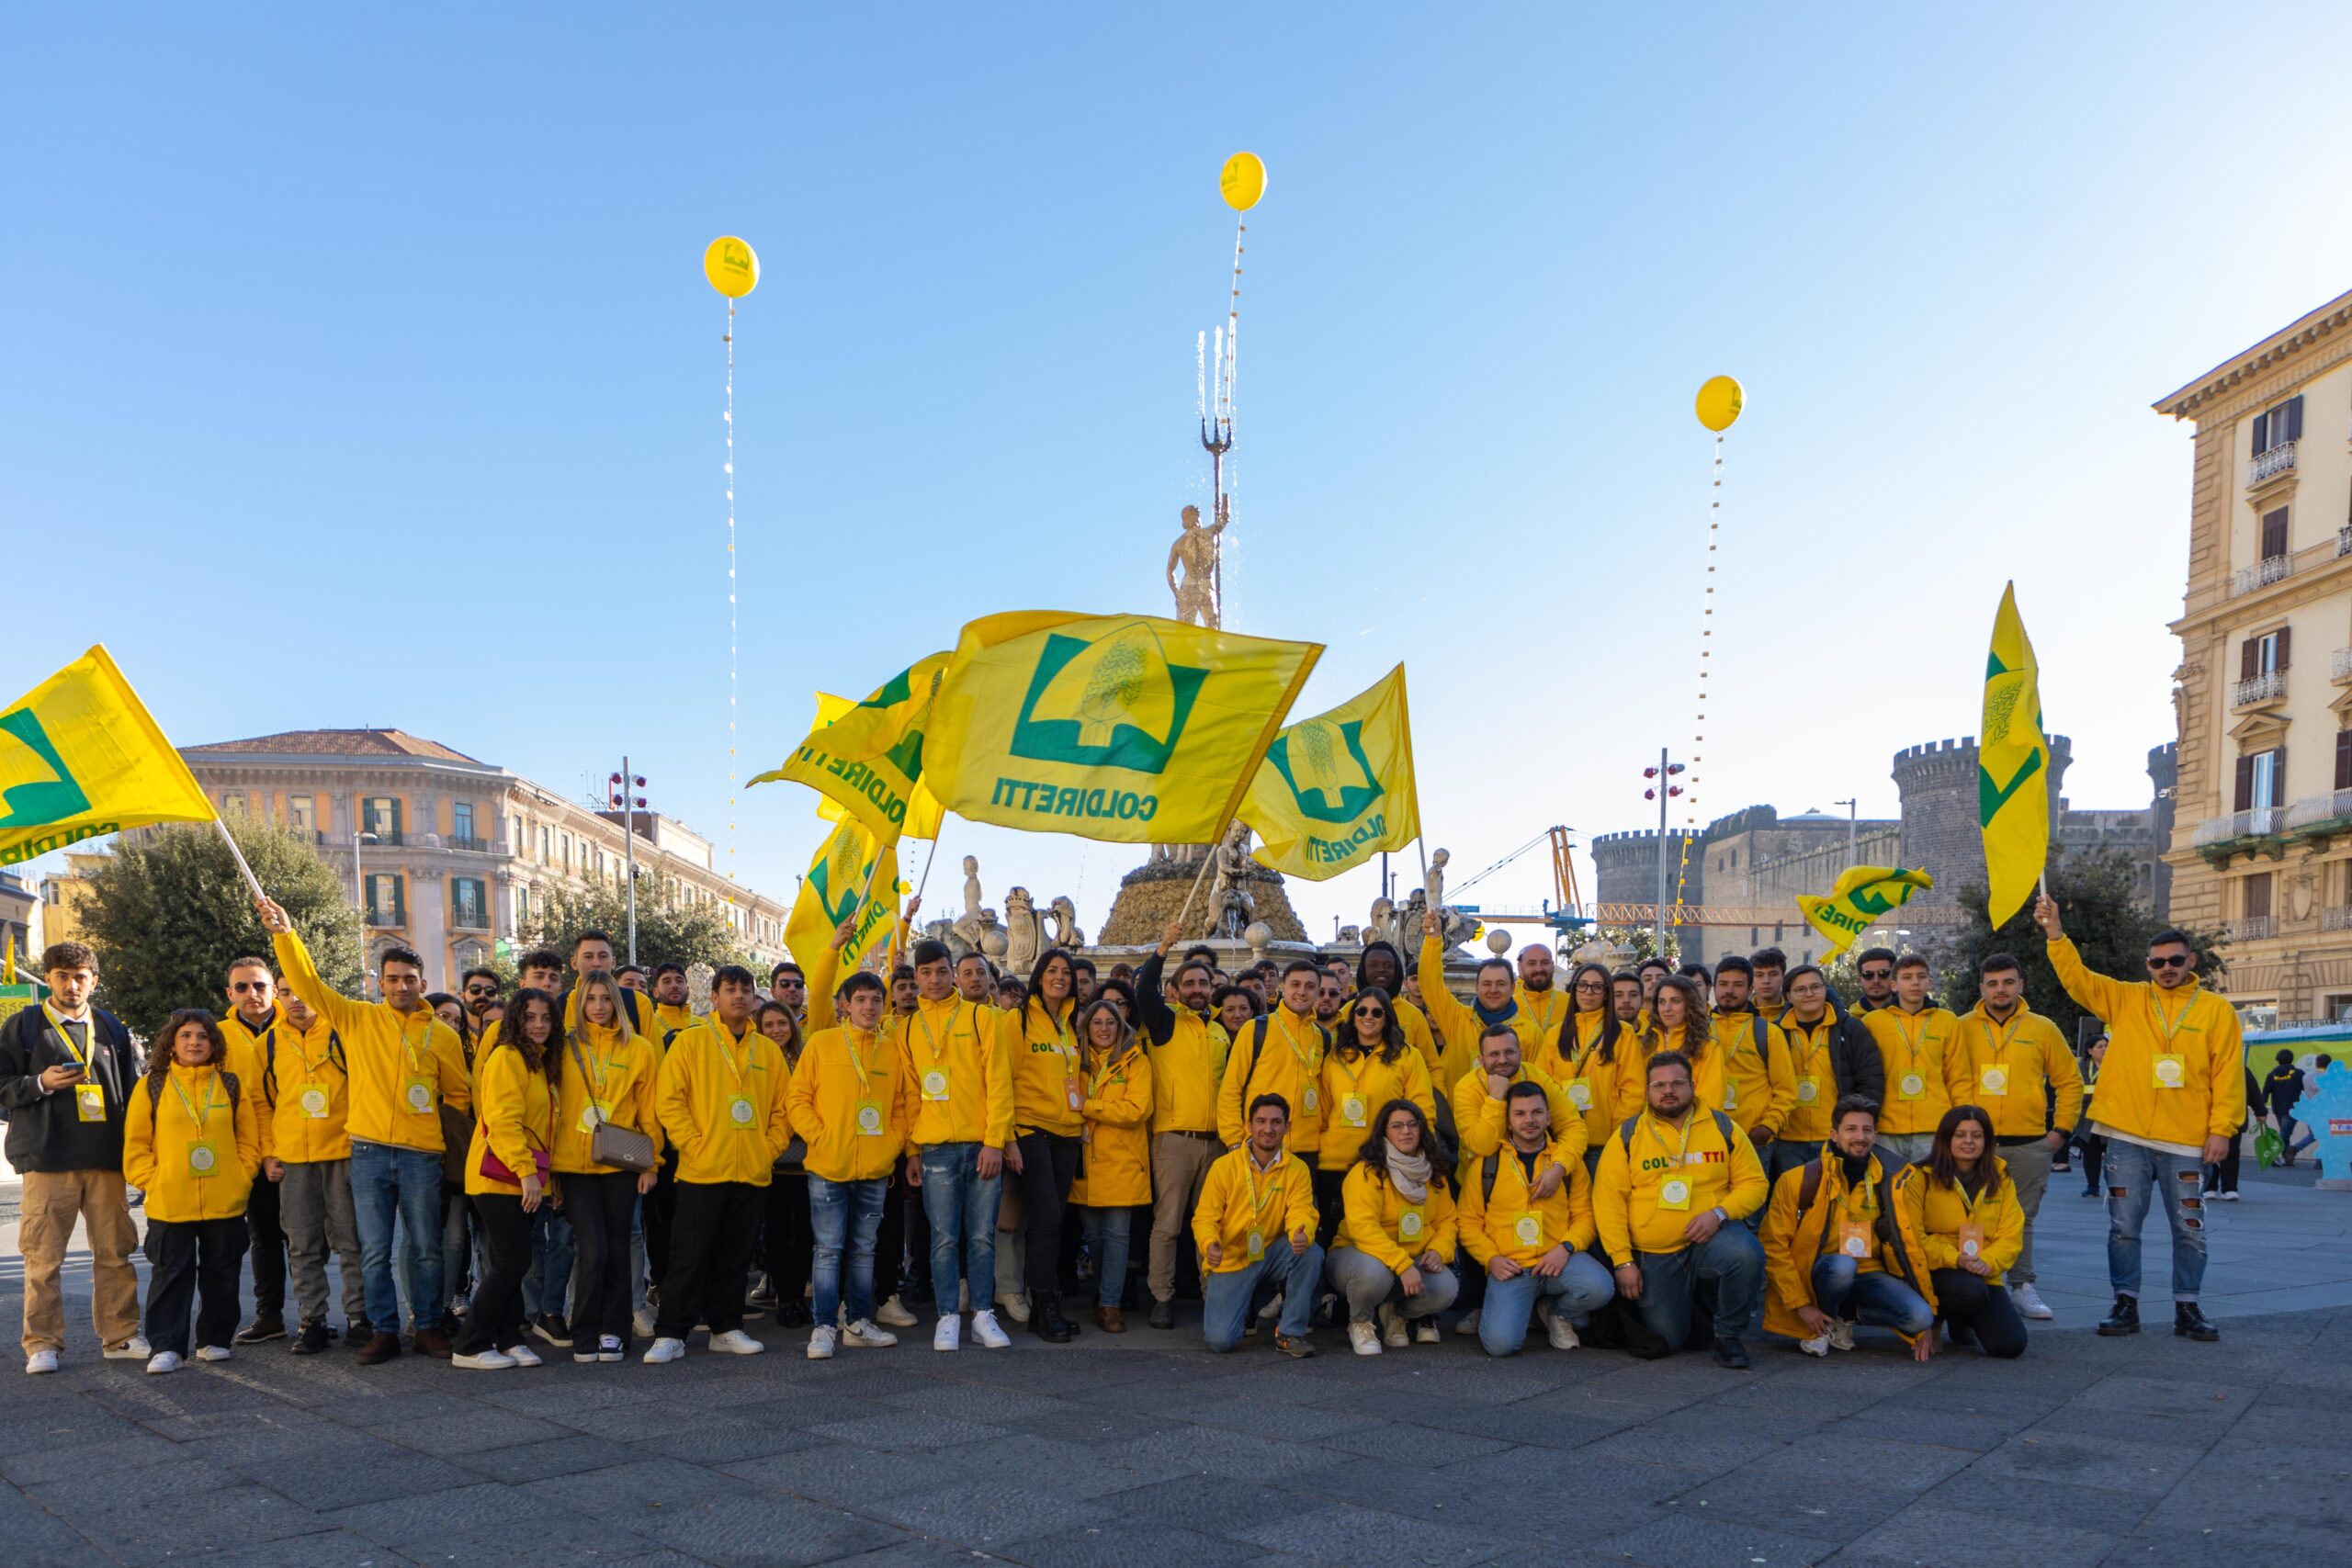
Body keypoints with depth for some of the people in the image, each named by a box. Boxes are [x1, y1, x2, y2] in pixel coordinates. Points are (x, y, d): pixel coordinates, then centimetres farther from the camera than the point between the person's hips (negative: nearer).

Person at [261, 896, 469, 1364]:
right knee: (374, 1251, 4)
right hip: (368, 1152, 0)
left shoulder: (443, 1036, 6)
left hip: (421, 1154, 0)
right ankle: (384, 1330, 14)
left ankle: (429, 1326, 18)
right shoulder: (358, 1019, 6)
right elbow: (308, 984, 0)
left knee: (428, 1248, 6)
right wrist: (284, 934, -11)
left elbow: (460, 1096, 12)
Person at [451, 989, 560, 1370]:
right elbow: (502, 1121, -20)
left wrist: (548, 1175, 14)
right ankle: (470, 1348, 2)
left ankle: (509, 1339, 17)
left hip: (524, 1178, 9)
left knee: (511, 1262, 11)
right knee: (511, 1262, -7)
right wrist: (527, 1171, -24)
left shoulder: (540, 1063, 17)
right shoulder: (506, 1057, -12)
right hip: (500, 1176, -8)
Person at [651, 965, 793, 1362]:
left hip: (754, 1173, 4)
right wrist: (694, 1146, -12)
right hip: (702, 1171, -4)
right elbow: (668, 1099, -6)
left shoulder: (768, 1050, 11)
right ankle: (670, 1335, 5)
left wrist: (771, 1148, 1)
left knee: (735, 1257, 11)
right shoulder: (689, 1041, -1)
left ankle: (727, 1329, 21)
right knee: (689, 1256, -2)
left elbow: (784, 1107, 13)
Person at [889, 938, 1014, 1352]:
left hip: (983, 1146, -1)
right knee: (945, 1238, 2)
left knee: (982, 1236, 4)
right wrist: (911, 1151, 5)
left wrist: (995, 1141, -9)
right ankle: (948, 1318, 11)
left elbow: (999, 1081, -2)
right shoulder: (905, 1029, 9)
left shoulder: (983, 1018, 2)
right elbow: (908, 1094, 10)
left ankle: (984, 1315, 13)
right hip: (936, 1149, 1)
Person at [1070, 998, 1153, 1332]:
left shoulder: (1136, 1062, -1)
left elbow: (1136, 1109, -13)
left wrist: (1086, 1106, -15)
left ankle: (1110, 1305, 0)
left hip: (1122, 1162, -3)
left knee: (1116, 1233, -4)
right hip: (1086, 1161, 3)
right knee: (1092, 1234, 8)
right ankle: (1102, 1297, 23)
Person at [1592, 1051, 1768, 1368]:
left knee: (1746, 1255, -33)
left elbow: (1753, 1183, 1)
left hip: (1711, 1240, 0)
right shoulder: (1626, 1136, -2)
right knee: (1668, 1341, -2)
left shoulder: (1724, 1128, 2)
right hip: (1653, 1256, 0)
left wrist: (1719, 1213, -18)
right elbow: (1609, 1201, -5)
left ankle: (1728, 1334, -6)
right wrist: (1622, 1261, -11)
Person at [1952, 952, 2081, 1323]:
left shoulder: (2042, 1029, 6)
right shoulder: (1963, 1029, 3)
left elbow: (2070, 1081, 11)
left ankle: (2022, 1286, 16)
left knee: (2021, 1219, 7)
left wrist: (2062, 1129, 5)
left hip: (2030, 1143, 1)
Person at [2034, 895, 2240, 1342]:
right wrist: (2055, 933, -17)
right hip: (2126, 1137, 1)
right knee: (2123, 1227, 4)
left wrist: (2222, 1128, -5)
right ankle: (2126, 1305, 14)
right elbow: (2077, 977, -4)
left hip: (2186, 1141, -1)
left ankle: (2187, 1308, 20)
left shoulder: (2217, 1011, 3)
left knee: (2189, 1229, 7)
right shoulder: (2124, 999, 6)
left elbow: (2229, 1074, 0)